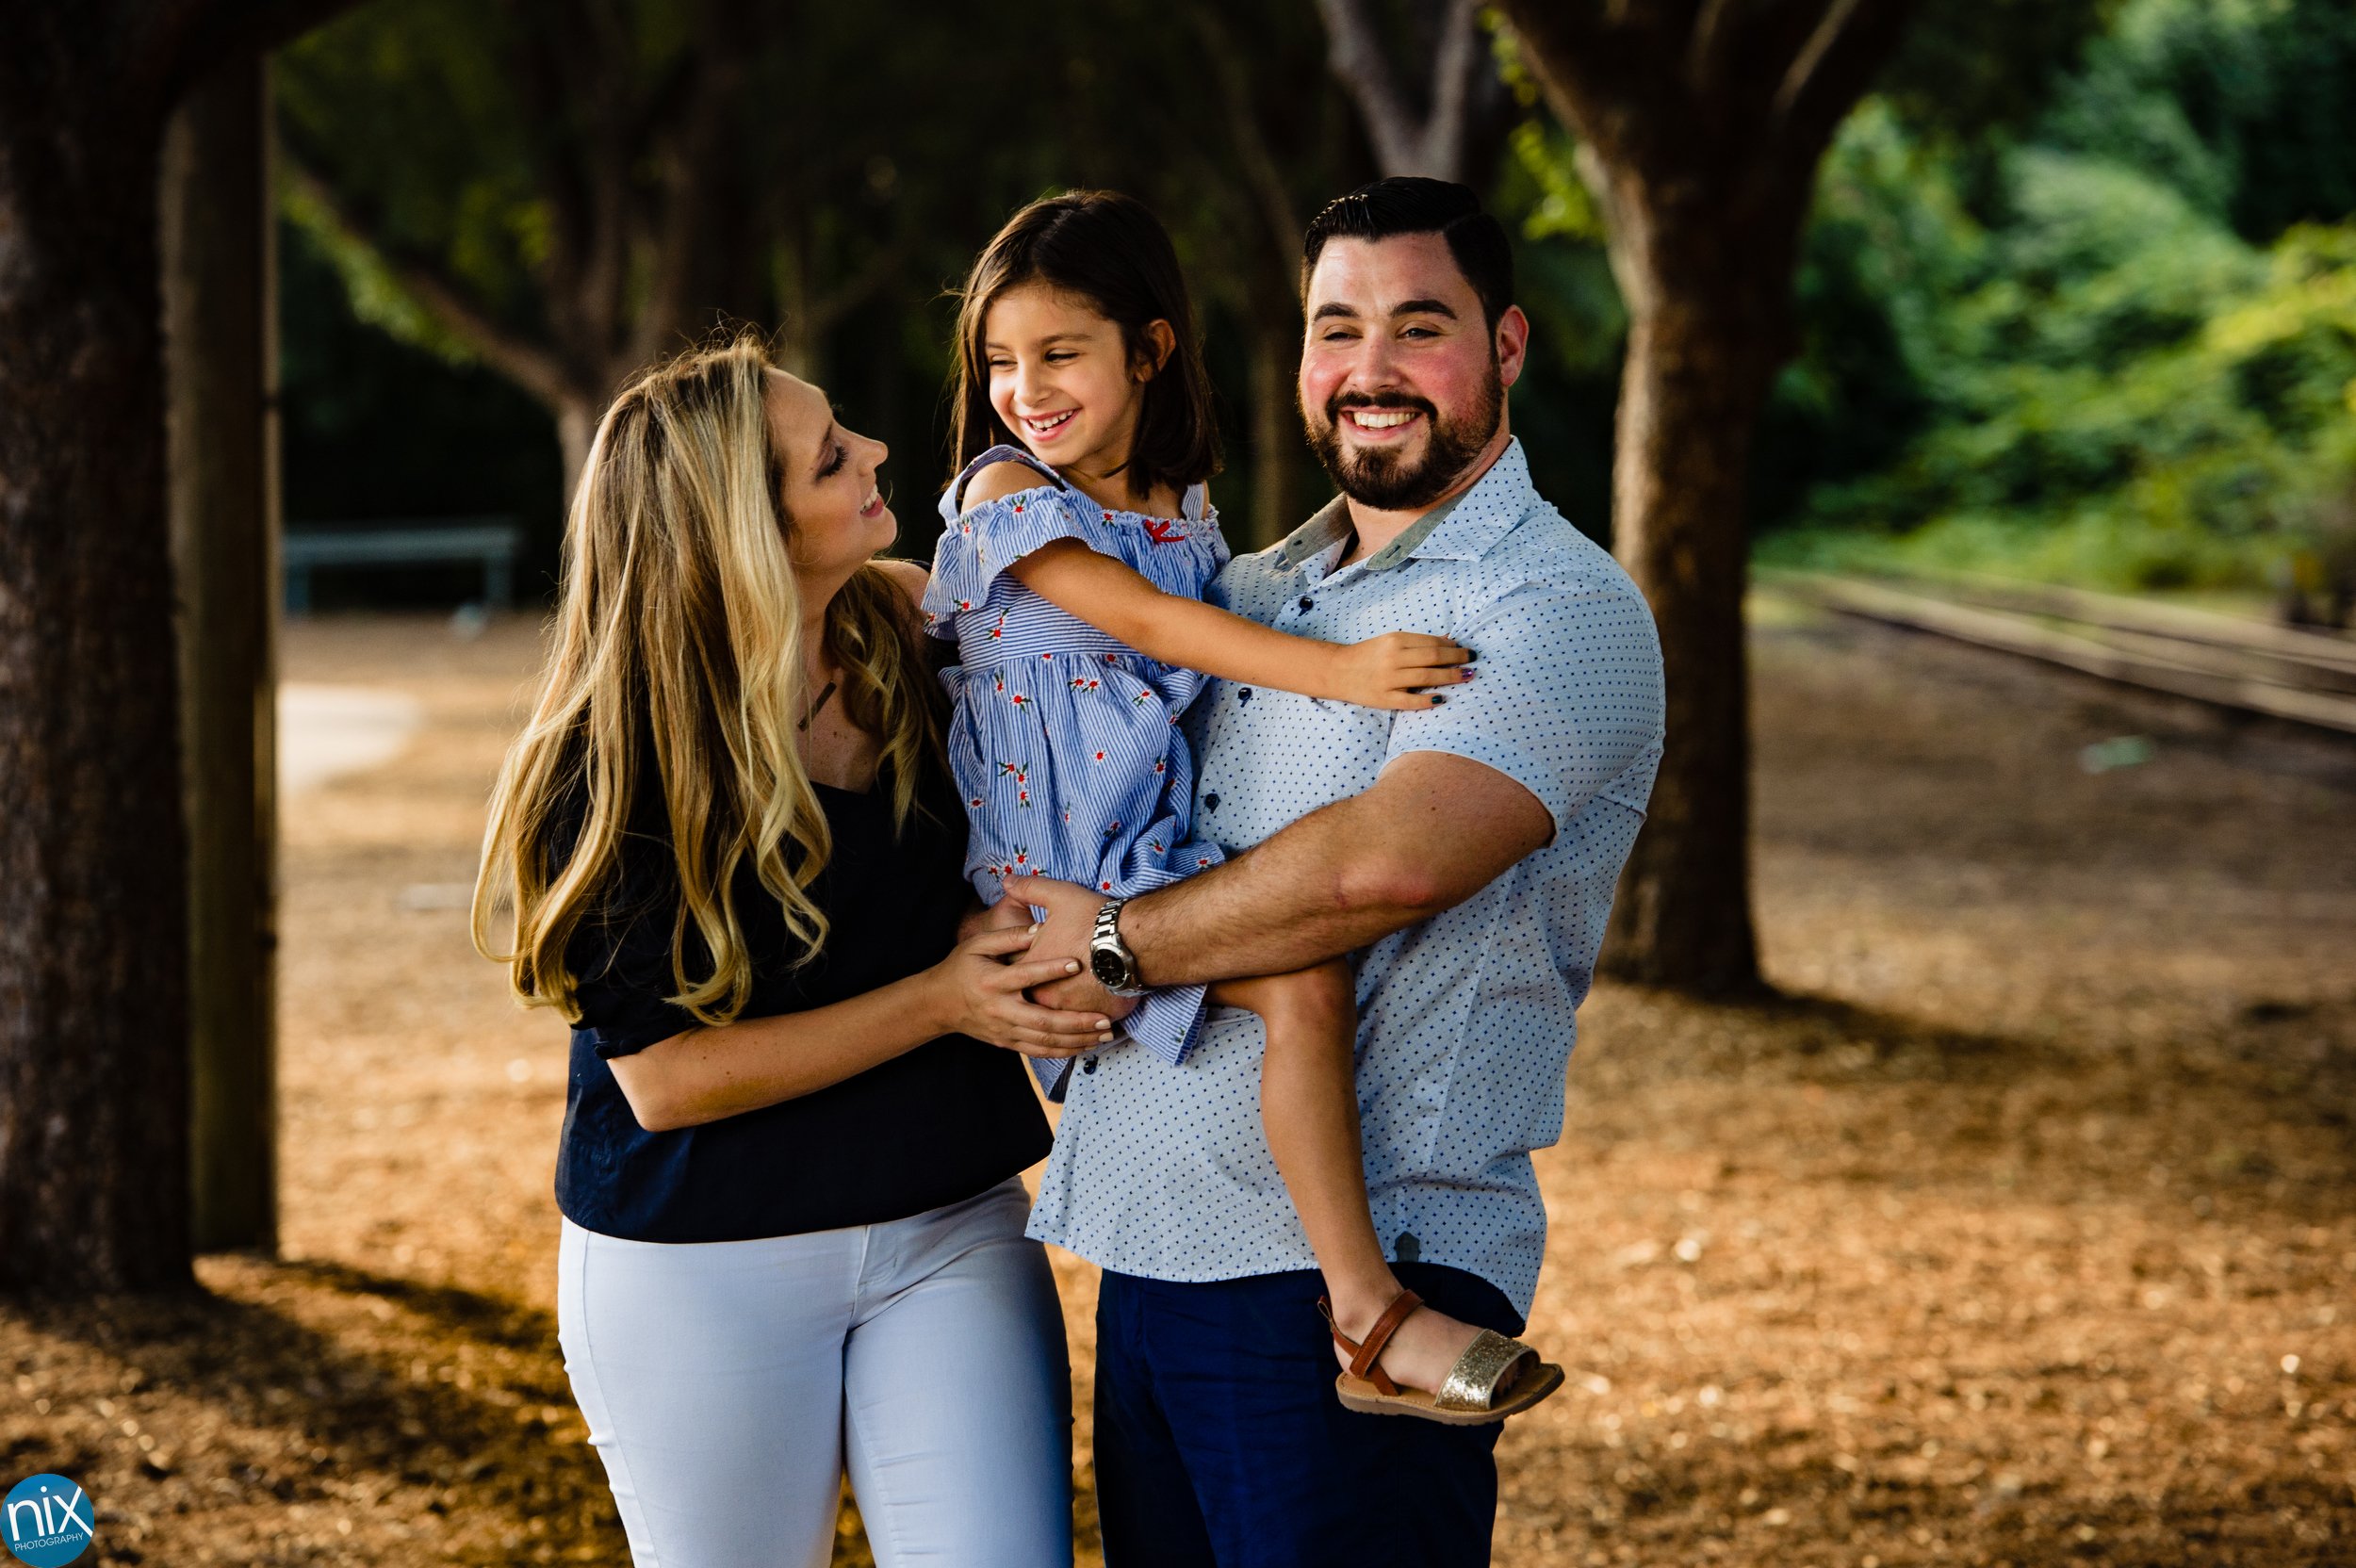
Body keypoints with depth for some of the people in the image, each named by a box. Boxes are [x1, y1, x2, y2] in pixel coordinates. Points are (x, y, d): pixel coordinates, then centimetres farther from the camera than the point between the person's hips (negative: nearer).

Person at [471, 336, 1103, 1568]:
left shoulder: (910, 636, -3)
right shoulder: (612, 768, -16)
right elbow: (665, 1076, -18)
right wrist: (939, 1003, -22)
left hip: (952, 1232, 3)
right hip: (701, 1269, -3)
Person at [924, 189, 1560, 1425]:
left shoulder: (1182, 510, 15)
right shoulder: (1007, 497, -6)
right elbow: (1154, 624, -17)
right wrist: (1338, 670, -25)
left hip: (1162, 846, 8)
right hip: (1063, 872, -8)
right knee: (1305, 984, -25)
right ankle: (1367, 1314, -25)